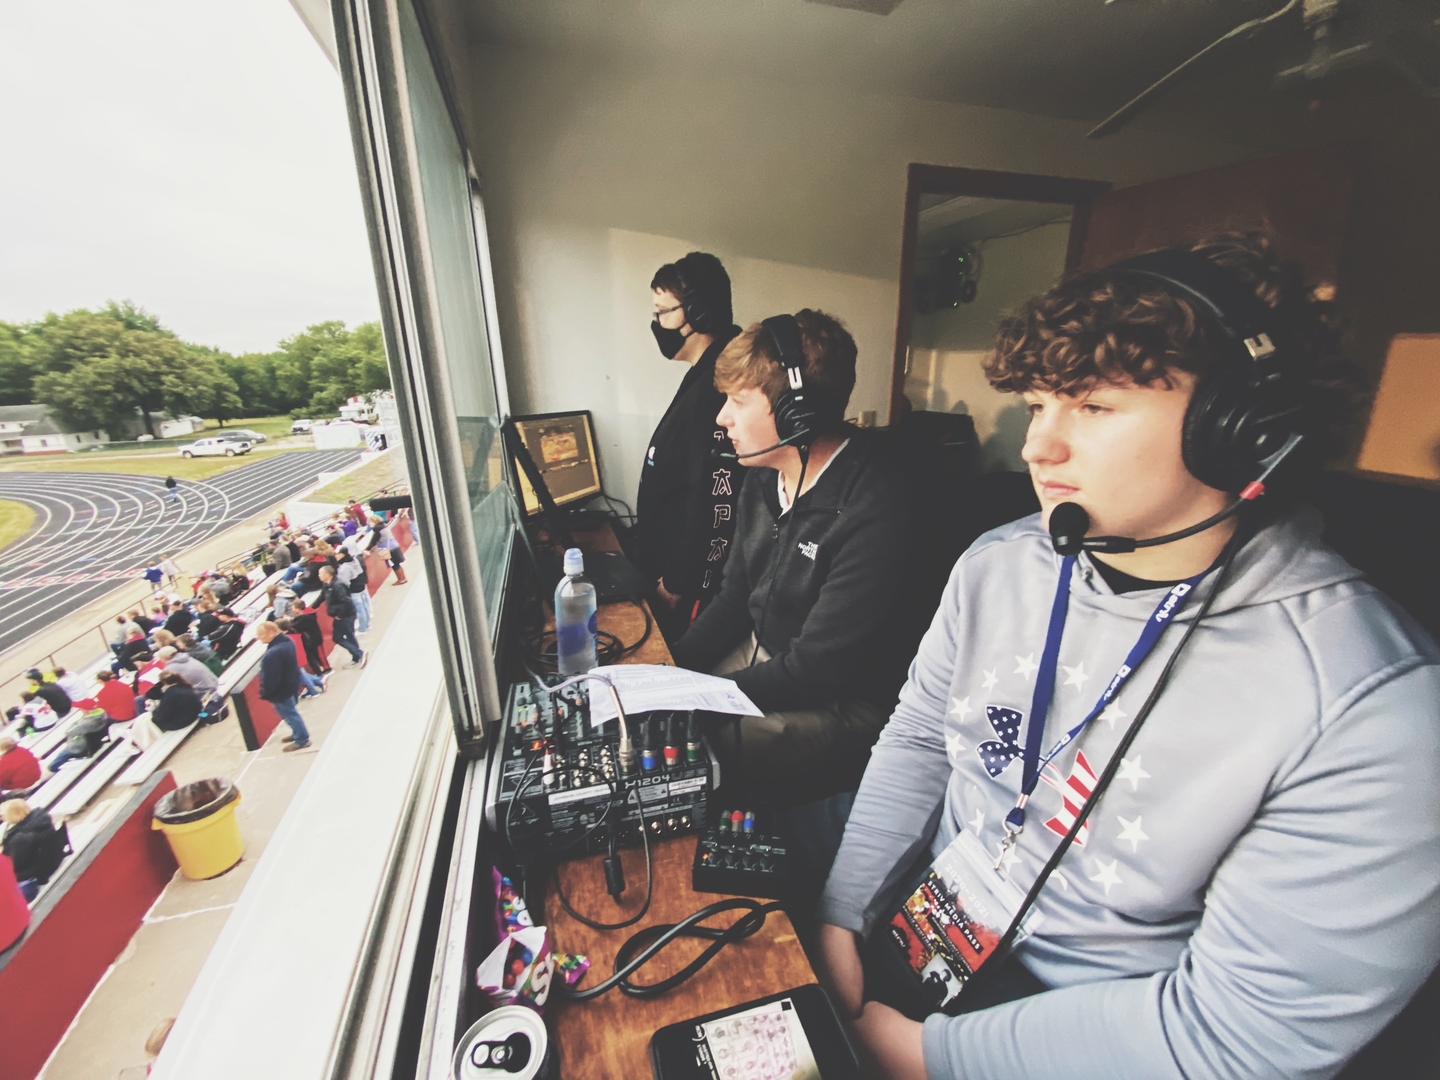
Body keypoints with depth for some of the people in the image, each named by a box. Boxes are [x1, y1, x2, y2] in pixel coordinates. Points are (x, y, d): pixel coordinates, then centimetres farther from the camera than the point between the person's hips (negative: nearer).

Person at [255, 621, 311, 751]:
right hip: (291, 683, 10)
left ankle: (302, 740, 22)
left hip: (280, 690, -10)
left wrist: (265, 693, -11)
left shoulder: (272, 654, -34)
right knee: (291, 711, 26)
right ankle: (299, 733, 42)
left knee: (289, 714, 8)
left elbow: (271, 678, -27)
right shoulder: (286, 642, -3)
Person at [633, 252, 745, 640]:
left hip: (691, 582, -10)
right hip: (670, 564, 10)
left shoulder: (718, 387, -24)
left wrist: (679, 583, -18)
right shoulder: (705, 377, 9)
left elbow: (716, 504, -27)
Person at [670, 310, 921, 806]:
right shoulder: (765, 478, -1)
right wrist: (669, 668, -4)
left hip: (840, 704, -7)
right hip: (761, 654, 8)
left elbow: (817, 669, -24)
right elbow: (735, 597, 7)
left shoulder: (873, 513, -28)